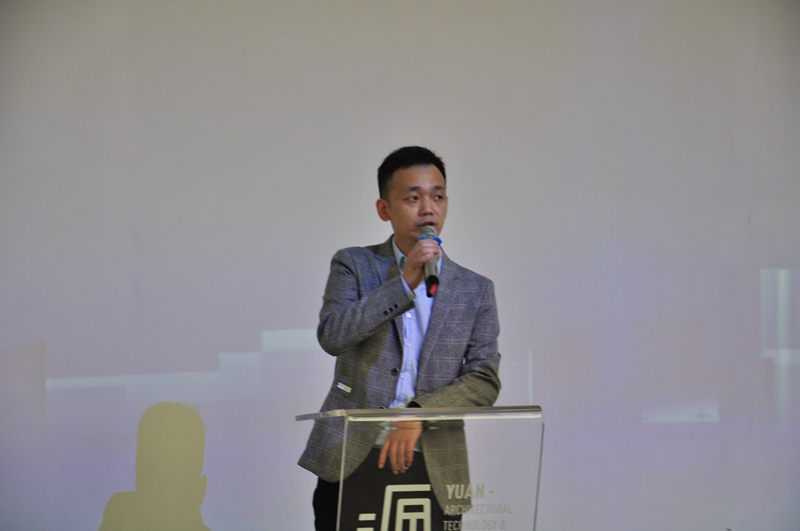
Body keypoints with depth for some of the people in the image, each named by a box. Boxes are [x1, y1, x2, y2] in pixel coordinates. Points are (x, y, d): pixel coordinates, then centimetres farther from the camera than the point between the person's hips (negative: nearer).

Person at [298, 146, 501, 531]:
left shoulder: (475, 290, 12)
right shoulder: (354, 265, 9)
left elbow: (485, 380, 4)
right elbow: (332, 335, -8)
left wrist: (419, 412, -11)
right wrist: (405, 282, -11)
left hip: (431, 470, 1)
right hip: (351, 460, -1)